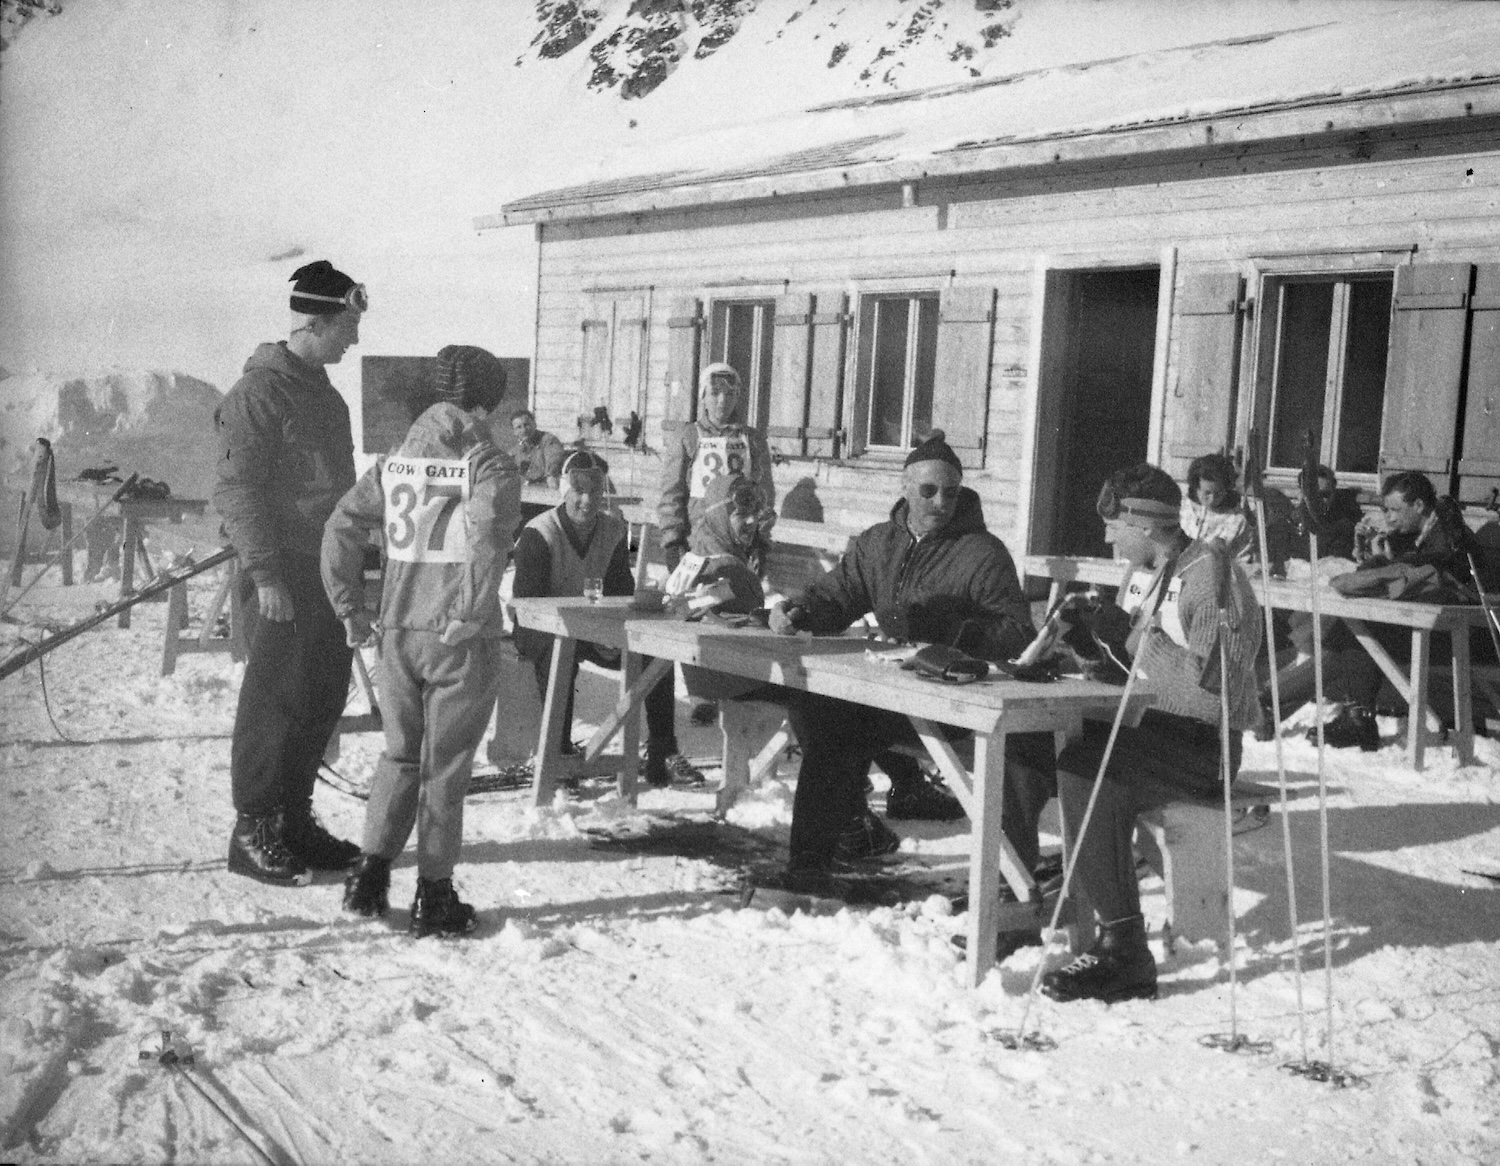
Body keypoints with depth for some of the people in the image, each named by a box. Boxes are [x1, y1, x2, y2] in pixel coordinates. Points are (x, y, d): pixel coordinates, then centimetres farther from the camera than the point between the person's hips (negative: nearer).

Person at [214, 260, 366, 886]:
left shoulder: (322, 391, 16)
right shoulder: (259, 391, -12)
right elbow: (238, 488, -17)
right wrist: (265, 572, -21)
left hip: (324, 569, 9)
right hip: (281, 575, -9)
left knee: (324, 694, 12)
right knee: (277, 701, -4)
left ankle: (293, 820, 23)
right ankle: (253, 832, 7)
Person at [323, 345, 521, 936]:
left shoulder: (395, 460, 8)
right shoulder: (491, 466, -8)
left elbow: (342, 527, 5)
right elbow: (488, 542, -24)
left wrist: (349, 607, 10)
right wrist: (469, 617, -17)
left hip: (398, 633, 5)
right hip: (461, 642, -4)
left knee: (400, 754, 20)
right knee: (445, 768, 6)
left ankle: (370, 872, 17)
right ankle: (434, 896, 13)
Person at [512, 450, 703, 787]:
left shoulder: (614, 530, 2)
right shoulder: (538, 534, -13)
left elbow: (622, 593, 7)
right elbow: (527, 600, -18)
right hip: (541, 630, -5)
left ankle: (662, 754, -11)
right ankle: (559, 750, -28)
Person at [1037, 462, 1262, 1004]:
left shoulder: (1211, 572, -13)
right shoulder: (1144, 574, 15)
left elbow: (1212, 681, -24)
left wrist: (1127, 632, -19)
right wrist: (1095, 626, 2)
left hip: (1203, 741, -9)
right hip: (1149, 729, 9)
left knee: (1086, 768, -31)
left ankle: (1123, 950, -27)